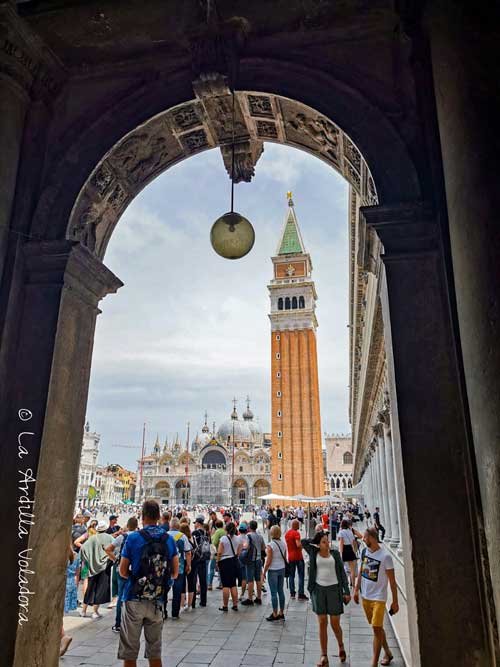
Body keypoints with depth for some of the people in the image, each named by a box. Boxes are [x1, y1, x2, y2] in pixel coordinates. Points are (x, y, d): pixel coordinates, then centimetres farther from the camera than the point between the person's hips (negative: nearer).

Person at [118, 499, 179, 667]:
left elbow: (123, 572, -3)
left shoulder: (133, 538, -8)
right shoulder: (168, 539, 2)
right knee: (155, 650, 14)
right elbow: (175, 573, 6)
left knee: (130, 650, 9)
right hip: (157, 600, 3)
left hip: (134, 598, -3)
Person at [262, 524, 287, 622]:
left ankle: (275, 615, 10)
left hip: (273, 570, -6)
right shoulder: (283, 543, 2)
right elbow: (285, 558, 9)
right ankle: (281, 613, 20)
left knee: (274, 593, 3)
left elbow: (268, 561, -16)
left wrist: (264, 573, -7)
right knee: (281, 591, 13)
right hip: (282, 569, 7)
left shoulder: (270, 545, -17)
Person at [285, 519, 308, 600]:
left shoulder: (287, 533, 7)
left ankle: (292, 593, 14)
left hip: (290, 557, 7)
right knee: (301, 575, 2)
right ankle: (301, 594, 0)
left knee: (291, 575, 12)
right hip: (298, 557, -6)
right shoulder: (296, 533, -17)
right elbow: (298, 545, -27)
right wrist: (301, 546, -8)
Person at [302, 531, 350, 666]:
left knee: (335, 624, 4)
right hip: (318, 589, 0)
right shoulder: (313, 553, 1)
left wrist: (347, 591, -2)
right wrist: (316, 541, 5)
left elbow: (342, 572, 2)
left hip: (334, 589, 0)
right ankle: (324, 656, 14)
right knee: (322, 623, 4)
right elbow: (303, 542, 2)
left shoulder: (335, 553, 1)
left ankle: (341, 646, 34)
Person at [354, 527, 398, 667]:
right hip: (365, 596, 6)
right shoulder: (364, 551, -1)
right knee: (377, 628, 19)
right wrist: (356, 589, 12)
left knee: (377, 628, -7)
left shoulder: (385, 556, -19)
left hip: (378, 597, -6)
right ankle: (387, 653, 38)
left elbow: (392, 581, -13)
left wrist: (395, 601, -9)